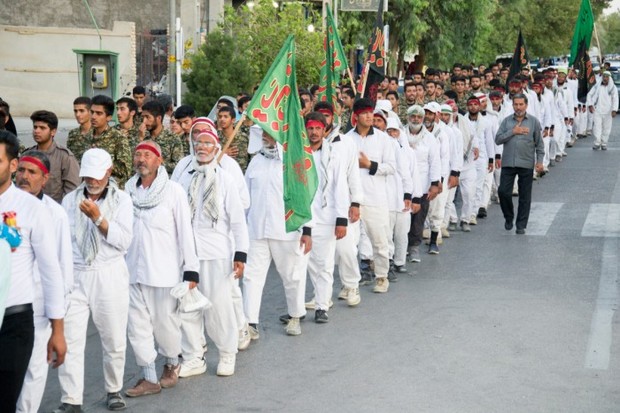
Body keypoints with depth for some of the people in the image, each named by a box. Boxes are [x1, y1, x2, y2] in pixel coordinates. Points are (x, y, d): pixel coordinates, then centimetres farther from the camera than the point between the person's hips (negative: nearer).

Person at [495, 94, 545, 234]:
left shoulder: (534, 122, 3)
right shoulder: (506, 121, 6)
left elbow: (539, 143, 5)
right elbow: (498, 139, -3)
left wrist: (540, 161, -3)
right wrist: (513, 132, -13)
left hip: (526, 164, -1)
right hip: (508, 163, 1)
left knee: (525, 196, 4)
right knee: (503, 191, -4)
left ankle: (521, 225, 14)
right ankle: (509, 217, 20)